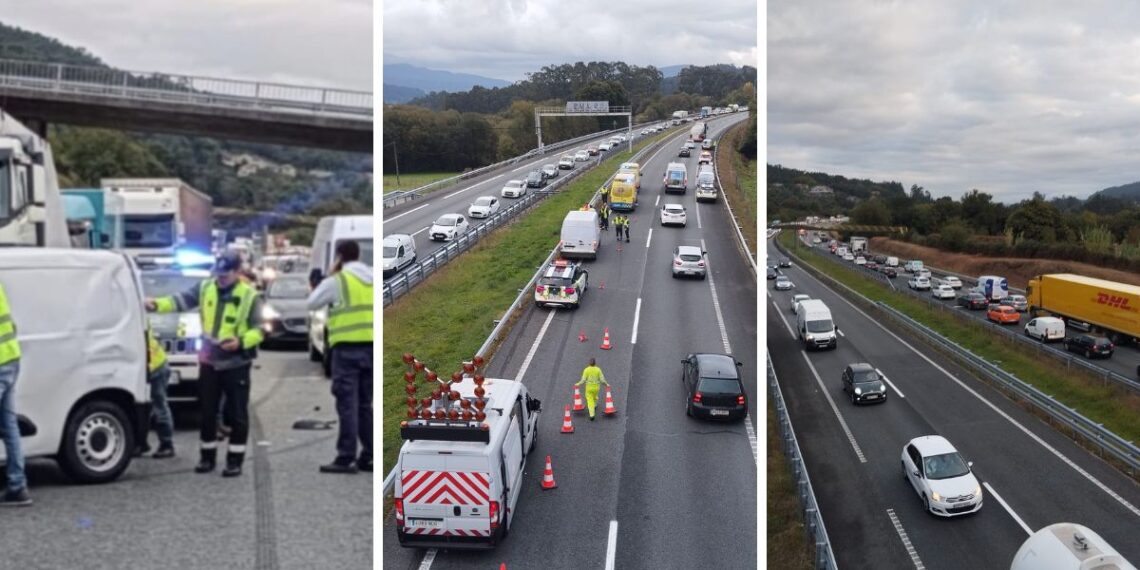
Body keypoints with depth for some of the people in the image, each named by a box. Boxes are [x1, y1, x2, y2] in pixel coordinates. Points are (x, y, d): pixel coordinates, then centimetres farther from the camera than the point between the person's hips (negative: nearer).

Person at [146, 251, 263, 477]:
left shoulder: (249, 296, -9)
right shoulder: (205, 288, 4)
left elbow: (259, 330, -9)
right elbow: (181, 300, -3)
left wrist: (241, 342, -25)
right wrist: (157, 305, -19)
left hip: (236, 363, -4)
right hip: (209, 361, 4)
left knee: (237, 414, 1)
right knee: (207, 412, 10)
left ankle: (235, 460, 10)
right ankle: (207, 457, 23)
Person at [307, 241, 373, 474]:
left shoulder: (337, 281, -4)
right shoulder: (373, 279, 12)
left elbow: (312, 303, 6)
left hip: (348, 346, -6)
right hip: (371, 345, 6)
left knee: (348, 403, -5)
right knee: (365, 403, 13)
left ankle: (346, 458, -6)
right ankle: (368, 456, 14)